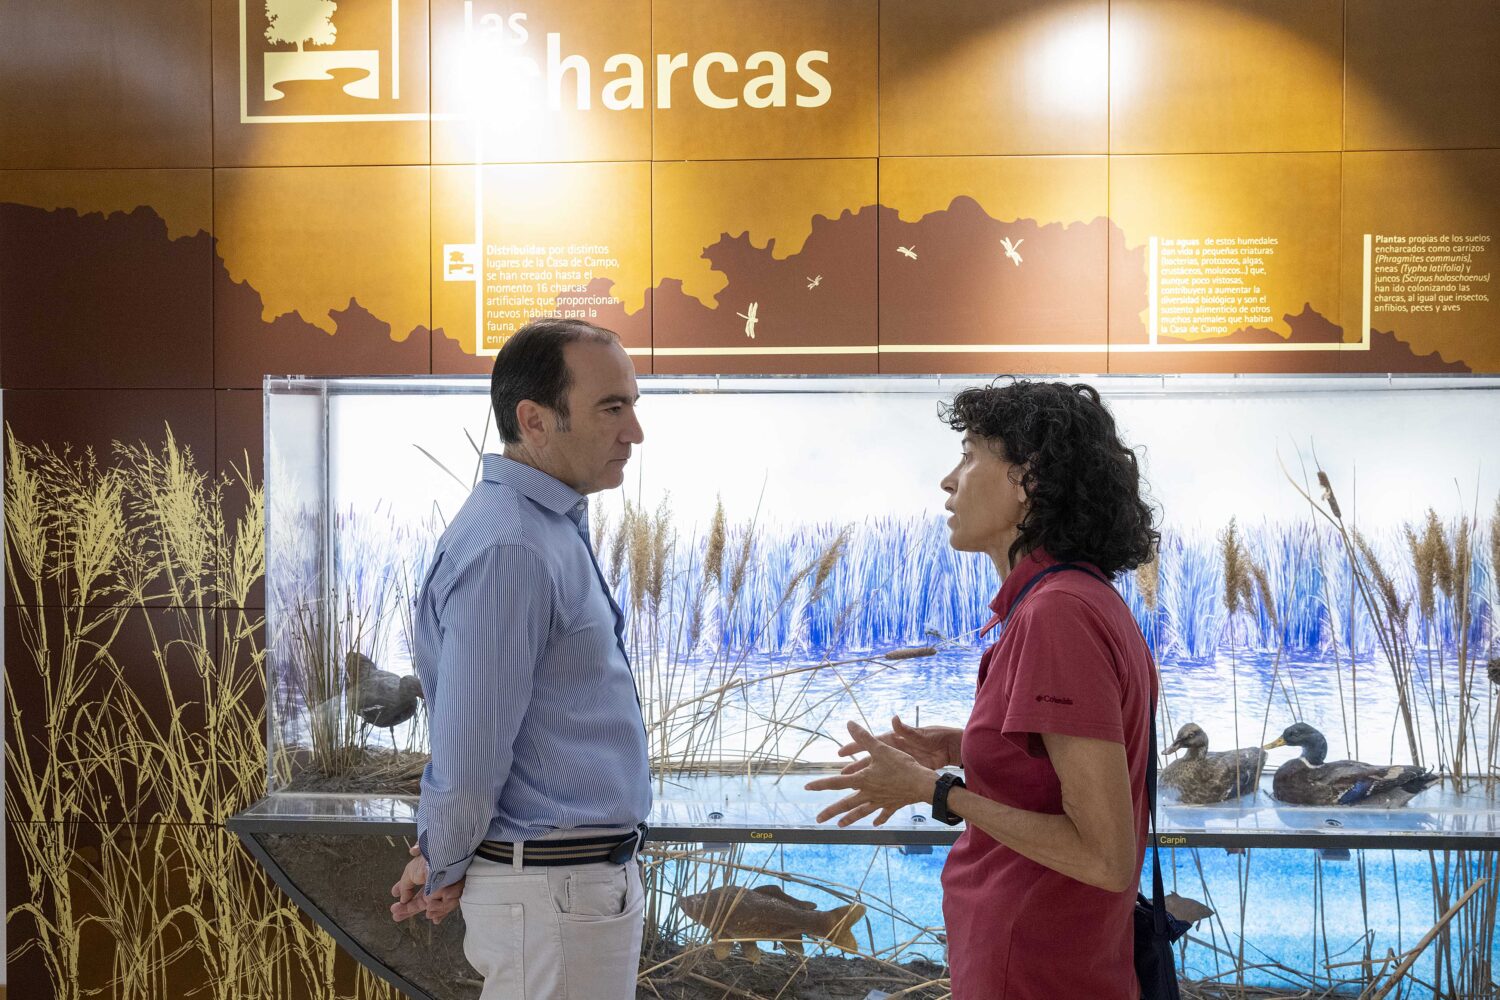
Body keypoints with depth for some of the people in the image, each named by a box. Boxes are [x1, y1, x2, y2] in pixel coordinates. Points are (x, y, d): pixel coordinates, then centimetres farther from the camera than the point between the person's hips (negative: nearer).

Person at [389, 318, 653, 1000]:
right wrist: (442, 868, -5)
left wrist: (440, 857, 16)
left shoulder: (554, 528, 11)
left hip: (585, 876, 10)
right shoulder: (506, 550, -23)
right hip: (555, 892, -10)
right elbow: (470, 751, -21)